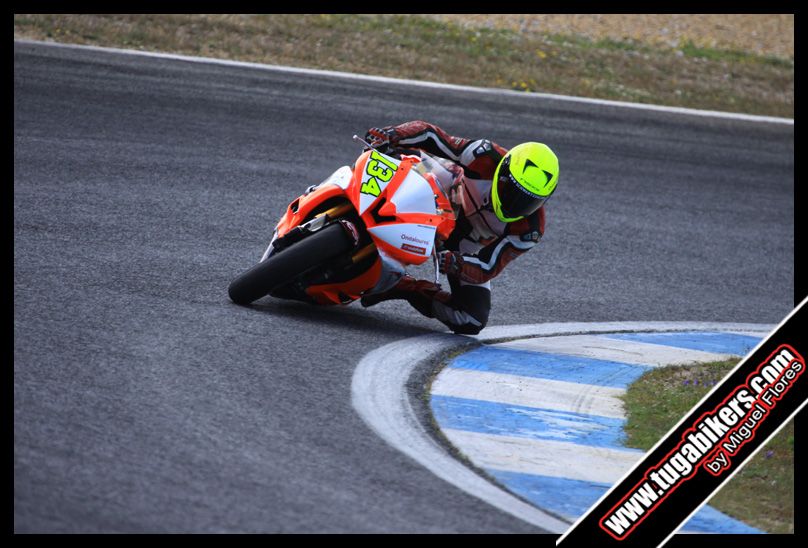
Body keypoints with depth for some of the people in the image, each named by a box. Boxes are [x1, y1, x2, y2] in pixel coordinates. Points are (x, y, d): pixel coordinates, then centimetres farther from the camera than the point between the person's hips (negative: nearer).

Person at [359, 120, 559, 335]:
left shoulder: (528, 230, -30)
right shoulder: (487, 158, -31)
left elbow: (487, 268, -29)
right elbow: (428, 134, -26)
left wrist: (457, 264, -52)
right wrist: (389, 136, -44)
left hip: (469, 248, 0)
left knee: (472, 322, -16)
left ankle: (403, 286, -5)